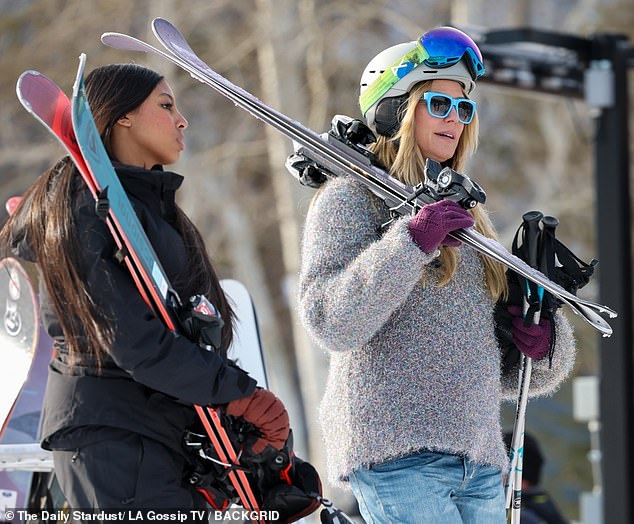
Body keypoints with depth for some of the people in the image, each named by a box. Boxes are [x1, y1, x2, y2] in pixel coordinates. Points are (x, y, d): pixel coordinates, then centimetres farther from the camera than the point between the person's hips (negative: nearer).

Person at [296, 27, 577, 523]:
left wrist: (544, 344, 4)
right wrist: (411, 240, -21)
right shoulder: (351, 197, 2)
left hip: (480, 459, 7)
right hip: (395, 451, -7)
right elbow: (331, 324, -14)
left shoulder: (466, 213, 23)